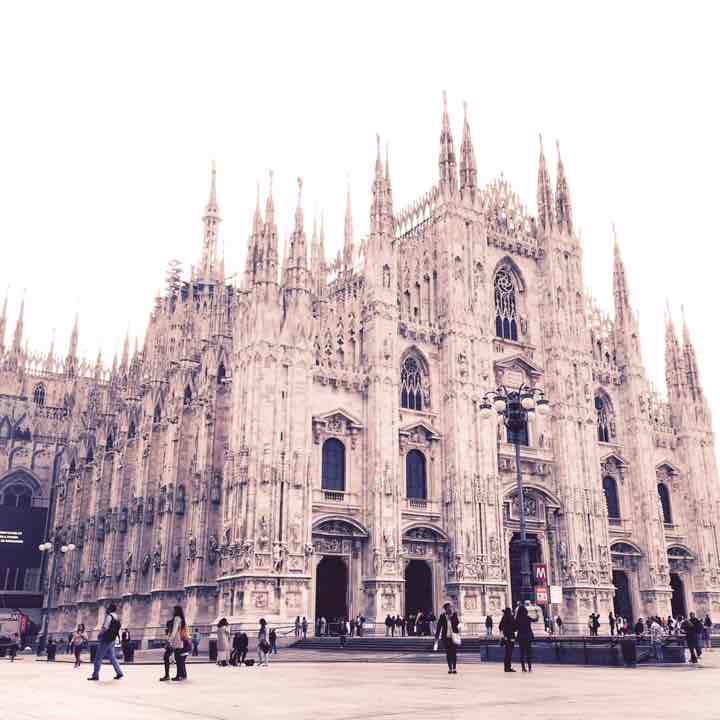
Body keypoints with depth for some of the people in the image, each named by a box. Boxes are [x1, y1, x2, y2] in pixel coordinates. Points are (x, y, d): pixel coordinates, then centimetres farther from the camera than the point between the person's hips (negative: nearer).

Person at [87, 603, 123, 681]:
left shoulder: (109, 616, -12)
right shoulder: (117, 618, 13)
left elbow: (105, 627, -20)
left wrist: (100, 634, -4)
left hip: (106, 639, -8)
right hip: (112, 640, 8)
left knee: (98, 657, -2)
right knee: (112, 657, 12)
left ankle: (95, 675, -1)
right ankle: (119, 673, 7)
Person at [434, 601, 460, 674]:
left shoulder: (454, 615, 1)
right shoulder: (442, 616, 1)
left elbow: (457, 623, -10)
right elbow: (439, 627, 3)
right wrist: (436, 637, 3)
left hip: (454, 637, -1)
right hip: (446, 637, 1)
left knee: (454, 653, 0)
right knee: (448, 653, 4)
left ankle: (454, 668, 9)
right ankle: (450, 668, 12)